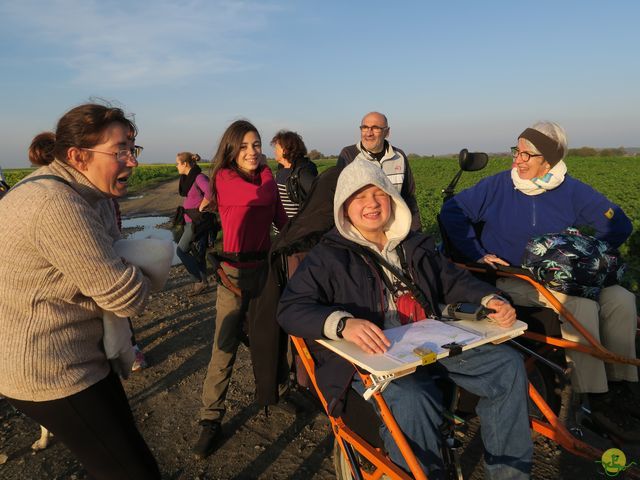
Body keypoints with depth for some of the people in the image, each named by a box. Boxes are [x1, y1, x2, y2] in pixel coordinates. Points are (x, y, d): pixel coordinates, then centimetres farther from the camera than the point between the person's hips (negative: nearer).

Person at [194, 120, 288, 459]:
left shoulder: (267, 177, 6)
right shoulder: (224, 178, -9)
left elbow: (280, 217, 5)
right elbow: (261, 196, -23)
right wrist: (264, 171, -5)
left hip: (265, 267, 5)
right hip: (235, 274, -5)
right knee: (224, 348, -1)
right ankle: (211, 420, 13)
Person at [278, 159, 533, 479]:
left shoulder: (413, 245, 17)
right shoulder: (329, 255, -2)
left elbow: (453, 279, 23)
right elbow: (290, 308, -12)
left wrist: (489, 299, 2)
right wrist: (342, 323, -32)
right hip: (370, 354, -6)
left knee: (507, 365, -3)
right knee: (412, 401, -35)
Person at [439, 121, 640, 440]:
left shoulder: (572, 191, 1)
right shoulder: (498, 185, -6)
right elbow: (451, 211, -4)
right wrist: (478, 254, -8)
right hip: (513, 280, -5)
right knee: (582, 306, -27)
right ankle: (597, 401, -14)